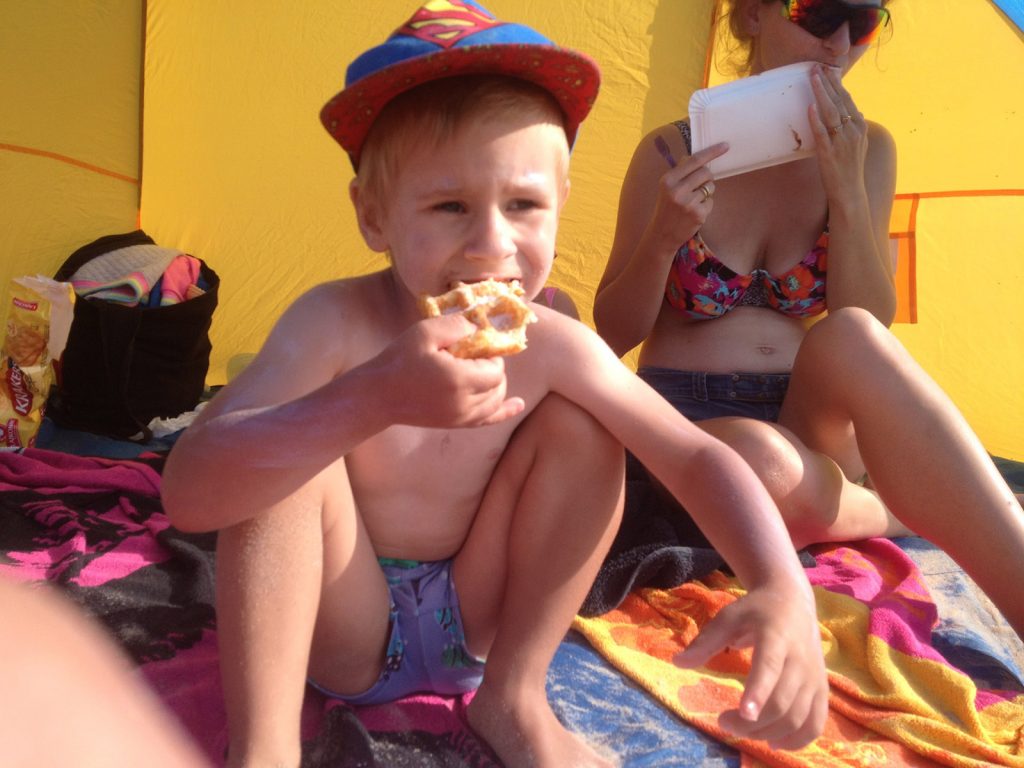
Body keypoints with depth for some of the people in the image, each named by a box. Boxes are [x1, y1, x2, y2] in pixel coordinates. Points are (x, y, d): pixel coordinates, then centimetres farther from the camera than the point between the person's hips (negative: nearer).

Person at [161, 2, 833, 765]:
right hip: (342, 624, -3)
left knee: (582, 426, -13)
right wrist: (378, 396, -53)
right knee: (290, 455, -29)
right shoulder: (336, 323, -26)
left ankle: (514, 697, -2)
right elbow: (188, 490, -37)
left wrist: (783, 587, -35)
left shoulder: (551, 346, -17)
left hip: (473, 617, 4)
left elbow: (697, 456, -13)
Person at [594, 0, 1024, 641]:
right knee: (763, 467, -40)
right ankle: (913, 510, -10)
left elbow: (873, 328, -3)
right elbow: (613, 335, 0)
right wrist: (662, 240, -19)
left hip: (809, 417, 2)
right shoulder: (670, 154, -3)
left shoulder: (867, 152, 5)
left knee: (847, 338, -35)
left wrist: (846, 189, -13)